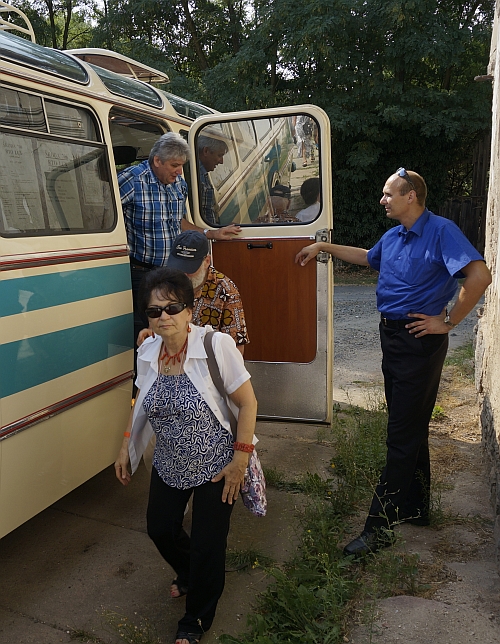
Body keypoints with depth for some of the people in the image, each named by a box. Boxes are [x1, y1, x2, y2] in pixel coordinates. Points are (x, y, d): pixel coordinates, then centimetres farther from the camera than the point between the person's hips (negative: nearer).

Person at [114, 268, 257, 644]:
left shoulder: (217, 345, -24)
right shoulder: (148, 352, -7)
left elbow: (247, 403, -18)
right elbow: (142, 404, 10)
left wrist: (241, 458, -18)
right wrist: (127, 446, 10)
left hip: (216, 467, -5)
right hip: (169, 465, 5)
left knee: (207, 545, 4)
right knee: (160, 529, 17)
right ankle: (189, 574, 53)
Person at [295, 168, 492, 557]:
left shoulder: (441, 231, -13)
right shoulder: (393, 237, 12)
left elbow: (480, 276, -24)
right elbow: (367, 258, 33)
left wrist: (449, 322, -18)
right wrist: (323, 247, 30)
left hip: (421, 342, -9)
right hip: (392, 336, 9)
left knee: (404, 436, -3)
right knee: (410, 428, 17)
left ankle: (379, 527, 4)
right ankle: (415, 508, 32)